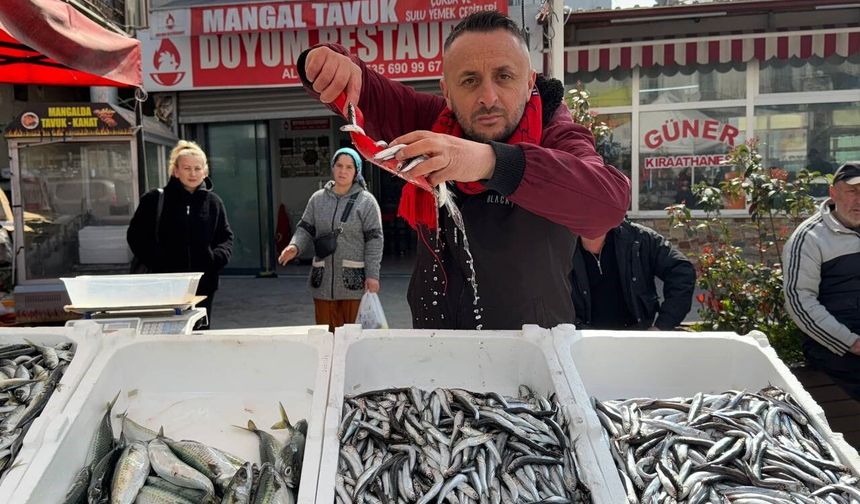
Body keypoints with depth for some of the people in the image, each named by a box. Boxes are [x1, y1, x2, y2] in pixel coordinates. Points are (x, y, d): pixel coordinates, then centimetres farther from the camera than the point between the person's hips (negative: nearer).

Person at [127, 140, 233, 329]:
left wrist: (217, 257, -8)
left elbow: (226, 237, 12)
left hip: (203, 284, 3)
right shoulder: (154, 199, 1)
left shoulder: (213, 202, 10)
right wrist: (155, 262, -12)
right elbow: (136, 235, 2)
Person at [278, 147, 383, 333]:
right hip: (323, 281, 4)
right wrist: (295, 246, -12)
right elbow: (305, 229, 10)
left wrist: (372, 275, -11)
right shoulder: (317, 199, 9)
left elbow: (374, 240, -5)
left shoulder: (366, 201, -2)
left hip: (354, 281, -3)